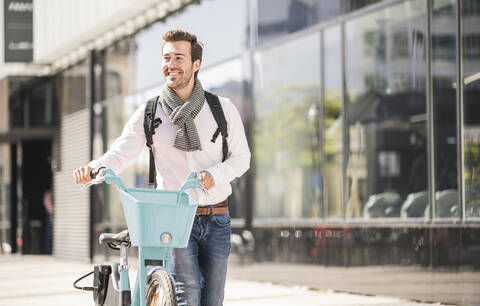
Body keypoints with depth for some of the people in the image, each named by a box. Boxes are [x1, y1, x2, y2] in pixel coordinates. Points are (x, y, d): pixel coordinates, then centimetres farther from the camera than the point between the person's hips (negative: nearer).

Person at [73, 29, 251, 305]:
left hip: (217, 220, 2)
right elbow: (120, 154, -7)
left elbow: (241, 157, 6)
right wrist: (95, 168, -30)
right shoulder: (149, 114, 2)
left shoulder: (223, 109, 3)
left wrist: (214, 174, -14)